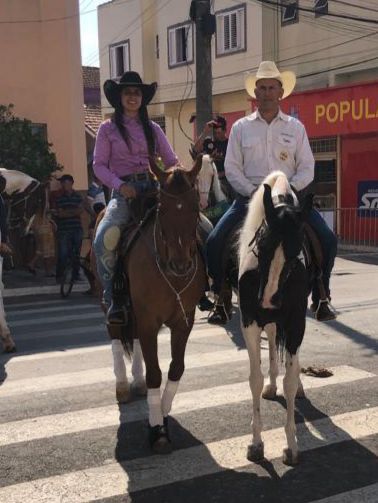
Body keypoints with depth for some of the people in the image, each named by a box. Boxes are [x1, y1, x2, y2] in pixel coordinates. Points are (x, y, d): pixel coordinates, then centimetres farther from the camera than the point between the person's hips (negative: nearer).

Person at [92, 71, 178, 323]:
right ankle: (113, 300, -11)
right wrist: (120, 185, -13)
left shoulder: (153, 129, 16)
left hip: (153, 188, 3)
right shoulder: (108, 129, 9)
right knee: (104, 241, -28)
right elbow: (99, 165, 3)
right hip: (123, 193, -3)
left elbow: (171, 161, 14)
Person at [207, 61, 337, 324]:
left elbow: (307, 167, 5)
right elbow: (231, 167, 2)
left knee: (328, 239, -14)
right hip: (250, 194, 0)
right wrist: (253, 192, -12)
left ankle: (321, 298, 4)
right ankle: (222, 300, -1)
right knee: (215, 241, -18)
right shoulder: (241, 127, 7)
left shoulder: (295, 127, 9)